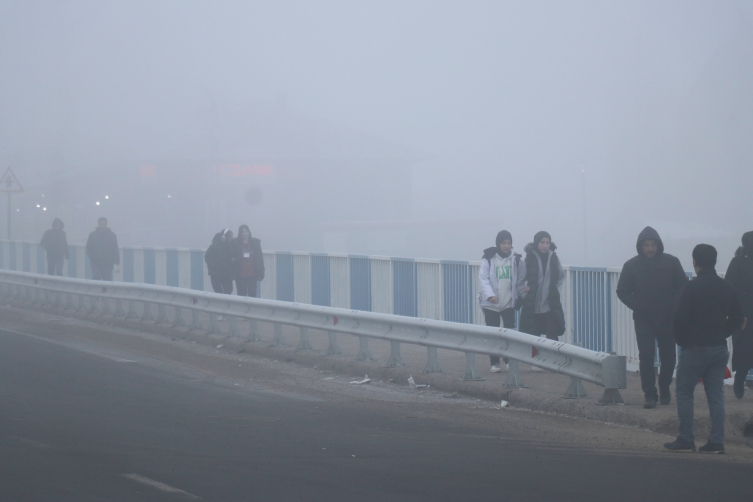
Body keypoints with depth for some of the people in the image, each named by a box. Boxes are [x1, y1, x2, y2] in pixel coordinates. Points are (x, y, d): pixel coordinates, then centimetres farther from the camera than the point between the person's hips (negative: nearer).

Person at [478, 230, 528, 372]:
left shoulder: (516, 260, 5)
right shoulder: (489, 259, -4)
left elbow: (520, 280, 10)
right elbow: (483, 279, -9)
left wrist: (524, 289, -12)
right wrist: (490, 295, -23)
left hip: (509, 302, 2)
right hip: (491, 304, -2)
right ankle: (494, 363, 12)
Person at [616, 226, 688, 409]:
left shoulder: (671, 262, -2)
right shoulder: (631, 265, -2)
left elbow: (682, 286, 3)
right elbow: (622, 291, 5)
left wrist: (674, 305, -10)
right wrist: (637, 306, -7)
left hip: (667, 319, 1)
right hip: (643, 319, -1)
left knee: (668, 356, 8)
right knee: (646, 356, -9)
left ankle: (665, 389, 28)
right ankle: (649, 394, -6)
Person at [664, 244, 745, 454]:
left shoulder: (692, 288, -12)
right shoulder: (727, 288, 6)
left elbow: (681, 319, -14)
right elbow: (737, 319, 10)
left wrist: (680, 340, 2)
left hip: (694, 348, -5)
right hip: (719, 349, 5)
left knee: (684, 393, 4)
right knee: (716, 395, 7)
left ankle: (686, 440, 2)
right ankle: (716, 442, 4)